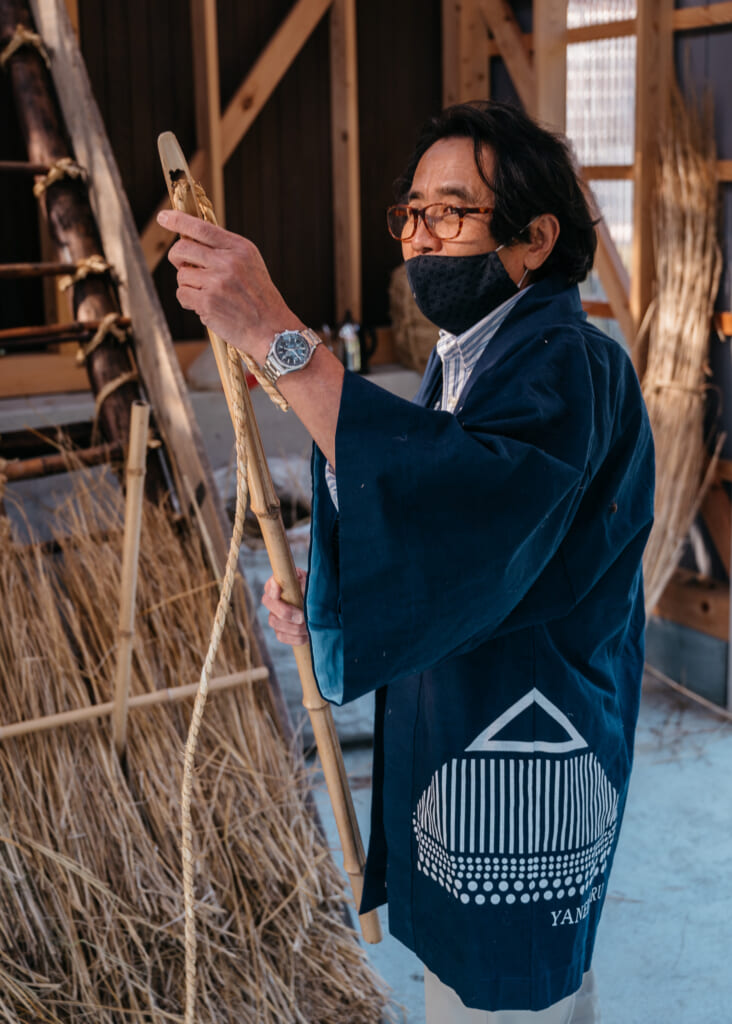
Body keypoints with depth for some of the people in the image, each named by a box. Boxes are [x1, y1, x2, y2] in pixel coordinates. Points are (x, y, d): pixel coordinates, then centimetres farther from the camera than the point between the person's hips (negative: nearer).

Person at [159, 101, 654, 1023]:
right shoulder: (460, 359, 9)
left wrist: (279, 338, -43)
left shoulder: (569, 369, -22)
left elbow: (467, 502, -42)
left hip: (524, 759, -9)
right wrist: (323, 605, 0)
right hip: (442, 739, 9)